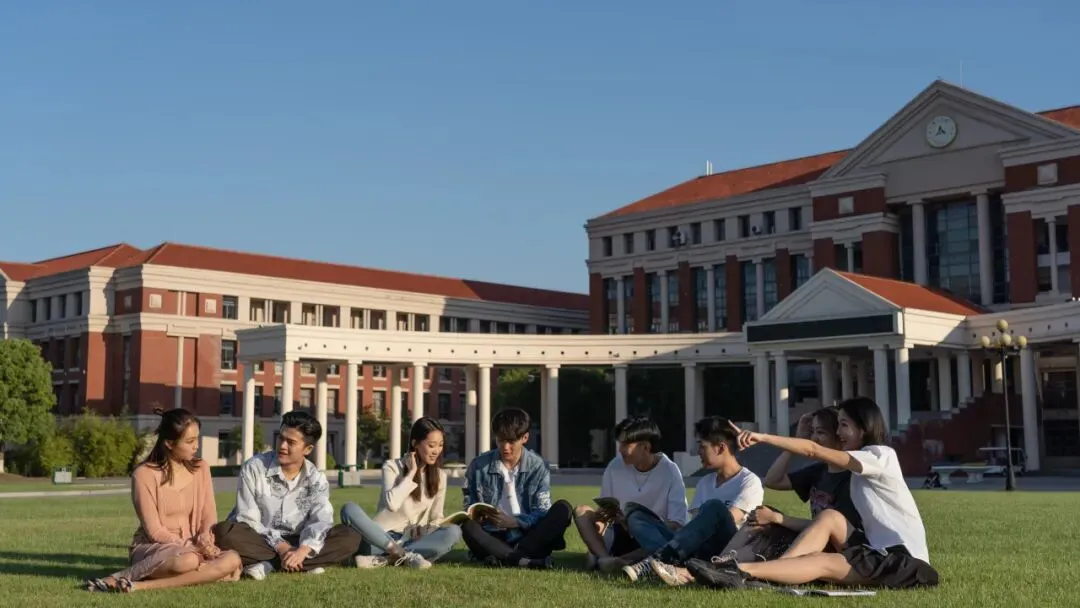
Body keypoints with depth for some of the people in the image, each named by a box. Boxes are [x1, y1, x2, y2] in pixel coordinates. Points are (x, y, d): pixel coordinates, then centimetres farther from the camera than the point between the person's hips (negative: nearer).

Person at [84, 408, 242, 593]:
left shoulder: (201, 468, 6)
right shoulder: (144, 474, -9)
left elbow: (209, 516, 8)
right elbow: (154, 531, -11)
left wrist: (205, 535, -14)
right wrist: (193, 547, -19)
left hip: (192, 548, 6)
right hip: (152, 548, -6)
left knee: (232, 561, -28)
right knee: (187, 561, -41)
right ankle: (122, 577, -19)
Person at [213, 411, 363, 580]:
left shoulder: (316, 479, -2)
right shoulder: (254, 468, -8)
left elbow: (322, 520, -16)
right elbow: (247, 520, -12)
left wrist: (303, 550, -36)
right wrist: (279, 546, -24)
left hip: (294, 542, 2)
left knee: (350, 537, -19)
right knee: (224, 532, -34)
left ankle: (270, 564, -28)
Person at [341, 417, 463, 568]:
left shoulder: (440, 476, 9)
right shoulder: (392, 467, -1)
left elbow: (436, 519, 12)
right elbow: (392, 503, -20)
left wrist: (426, 533, -10)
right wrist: (411, 473, -11)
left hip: (415, 541, 2)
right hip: (383, 539, -2)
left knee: (454, 532, -28)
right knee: (349, 509, -29)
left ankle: (385, 559, -33)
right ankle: (405, 556, -34)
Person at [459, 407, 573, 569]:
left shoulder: (538, 467, 2)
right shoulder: (478, 466, 3)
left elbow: (542, 513, -4)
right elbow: (469, 509, 6)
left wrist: (514, 522, -22)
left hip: (527, 537, 1)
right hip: (493, 538, -1)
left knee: (563, 509, -23)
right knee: (468, 527, -32)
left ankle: (504, 558, -34)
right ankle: (526, 560, -44)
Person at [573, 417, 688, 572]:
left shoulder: (670, 471, -13)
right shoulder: (616, 465, -3)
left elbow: (677, 524, -18)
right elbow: (605, 510, 3)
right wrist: (601, 516, -22)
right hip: (620, 535, 4)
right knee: (582, 511, -14)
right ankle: (604, 558, -38)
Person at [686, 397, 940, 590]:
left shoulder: (880, 456, -10)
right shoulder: (862, 465, 19)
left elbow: (813, 450, -19)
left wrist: (762, 437, -23)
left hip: (904, 558, -8)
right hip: (879, 549, 8)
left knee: (822, 562, -22)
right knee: (830, 517, -10)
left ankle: (740, 573, -34)